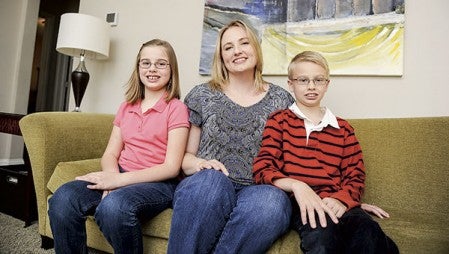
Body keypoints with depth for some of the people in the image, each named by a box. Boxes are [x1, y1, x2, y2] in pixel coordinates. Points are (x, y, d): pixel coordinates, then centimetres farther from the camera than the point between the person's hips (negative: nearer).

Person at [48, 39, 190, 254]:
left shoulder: (176, 108, -3)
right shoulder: (126, 108, 16)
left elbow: (171, 167, -11)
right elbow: (110, 154, 9)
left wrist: (118, 180, -18)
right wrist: (112, 177, -14)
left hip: (157, 183, -4)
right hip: (121, 177, 5)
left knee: (113, 206, -34)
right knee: (63, 198, -21)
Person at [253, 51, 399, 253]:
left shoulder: (342, 128, 19)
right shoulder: (279, 120, 10)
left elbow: (355, 176, 14)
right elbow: (262, 168, -1)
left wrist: (341, 199, -9)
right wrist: (296, 185, -21)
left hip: (335, 203, 4)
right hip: (299, 203, -3)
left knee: (368, 232, -28)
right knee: (322, 234, -36)